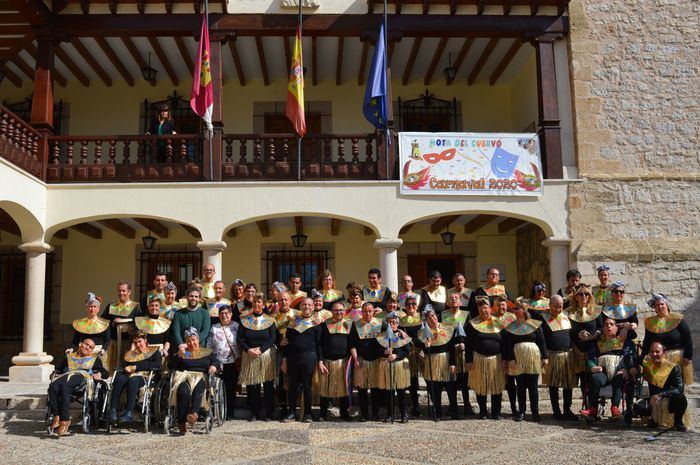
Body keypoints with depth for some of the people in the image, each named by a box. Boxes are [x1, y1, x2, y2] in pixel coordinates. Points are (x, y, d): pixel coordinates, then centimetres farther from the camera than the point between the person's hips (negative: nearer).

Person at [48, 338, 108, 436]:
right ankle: (56, 417, -36)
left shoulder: (94, 358, 32)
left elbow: (105, 373, 23)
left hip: (83, 376, -3)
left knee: (65, 386, -38)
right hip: (68, 375, 3)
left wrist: (99, 374, 0)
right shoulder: (69, 356, 37)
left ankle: (64, 420, -42)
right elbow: (59, 369, 26)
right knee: (53, 386, -34)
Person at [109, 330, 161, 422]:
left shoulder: (154, 351, 19)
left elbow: (157, 365, -3)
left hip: (144, 377, -3)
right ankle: (113, 410, -38)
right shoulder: (131, 353, 32)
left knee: (133, 380, -38)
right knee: (119, 378, -32)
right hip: (130, 375, 4)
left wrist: (136, 367, -6)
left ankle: (129, 413, -44)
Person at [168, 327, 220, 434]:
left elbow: (217, 363, 15)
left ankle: (194, 414, -58)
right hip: (184, 377, 0)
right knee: (184, 392, -36)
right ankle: (181, 423, -36)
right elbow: (170, 366, 12)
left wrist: (214, 366, -8)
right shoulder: (181, 352, 26)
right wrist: (179, 355, -3)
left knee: (197, 390, -38)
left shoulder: (207, 352, 27)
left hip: (201, 377, 0)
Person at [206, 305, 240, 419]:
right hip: (218, 363, 1)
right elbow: (209, 345, 10)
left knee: (231, 388, 2)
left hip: (232, 363, -1)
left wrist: (239, 359, -6)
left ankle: (230, 412, 12)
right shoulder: (214, 328, 10)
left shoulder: (236, 327, 5)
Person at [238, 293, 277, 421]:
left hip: (266, 354, -1)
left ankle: (269, 413, 9)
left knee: (268, 384, 0)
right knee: (251, 385, 1)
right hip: (249, 356, 1)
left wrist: (260, 349, -14)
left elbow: (273, 338, -4)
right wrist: (248, 350, -13)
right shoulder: (244, 320, 6)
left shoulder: (269, 320, 3)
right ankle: (254, 413, 12)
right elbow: (240, 338, 2)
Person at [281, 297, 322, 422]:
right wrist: (284, 359, 8)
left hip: (309, 357, -3)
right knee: (292, 385, 6)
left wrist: (320, 361, -4)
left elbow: (319, 343, 2)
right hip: (292, 357, 3)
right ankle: (292, 413, 15)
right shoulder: (294, 321, 12)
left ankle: (307, 414, 11)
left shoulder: (316, 323, 4)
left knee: (306, 385, 2)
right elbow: (287, 341, 13)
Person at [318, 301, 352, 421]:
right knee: (325, 388, 3)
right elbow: (319, 344, 1)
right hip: (327, 361, -1)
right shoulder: (325, 325, 4)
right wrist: (320, 361, -7)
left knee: (344, 387, 4)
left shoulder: (349, 324, 8)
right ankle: (323, 414, 13)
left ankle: (344, 413, 18)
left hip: (344, 361, 1)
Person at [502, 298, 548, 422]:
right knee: (520, 386, 7)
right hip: (518, 360, 2)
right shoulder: (511, 327, 5)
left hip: (533, 358, -1)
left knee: (533, 386, 3)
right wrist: (511, 359, -8)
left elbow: (541, 341, 2)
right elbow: (508, 344, 2)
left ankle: (535, 412, 12)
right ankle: (521, 412, 15)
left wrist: (544, 357, -2)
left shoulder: (534, 324, 2)